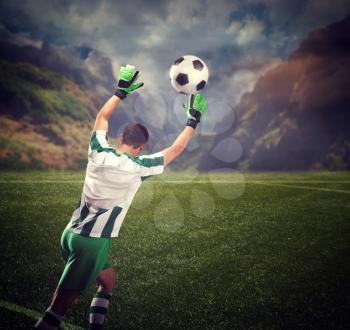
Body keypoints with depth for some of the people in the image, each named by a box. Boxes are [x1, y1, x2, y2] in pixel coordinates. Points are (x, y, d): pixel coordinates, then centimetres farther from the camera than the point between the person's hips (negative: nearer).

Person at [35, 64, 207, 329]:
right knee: (63, 303, -4)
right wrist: (193, 120, 11)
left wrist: (122, 90, 26)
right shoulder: (138, 167, -11)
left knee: (109, 280, 24)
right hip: (94, 241, -7)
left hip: (72, 233, 7)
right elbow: (175, 150, 0)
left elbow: (102, 116, 19)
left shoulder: (99, 153, 2)